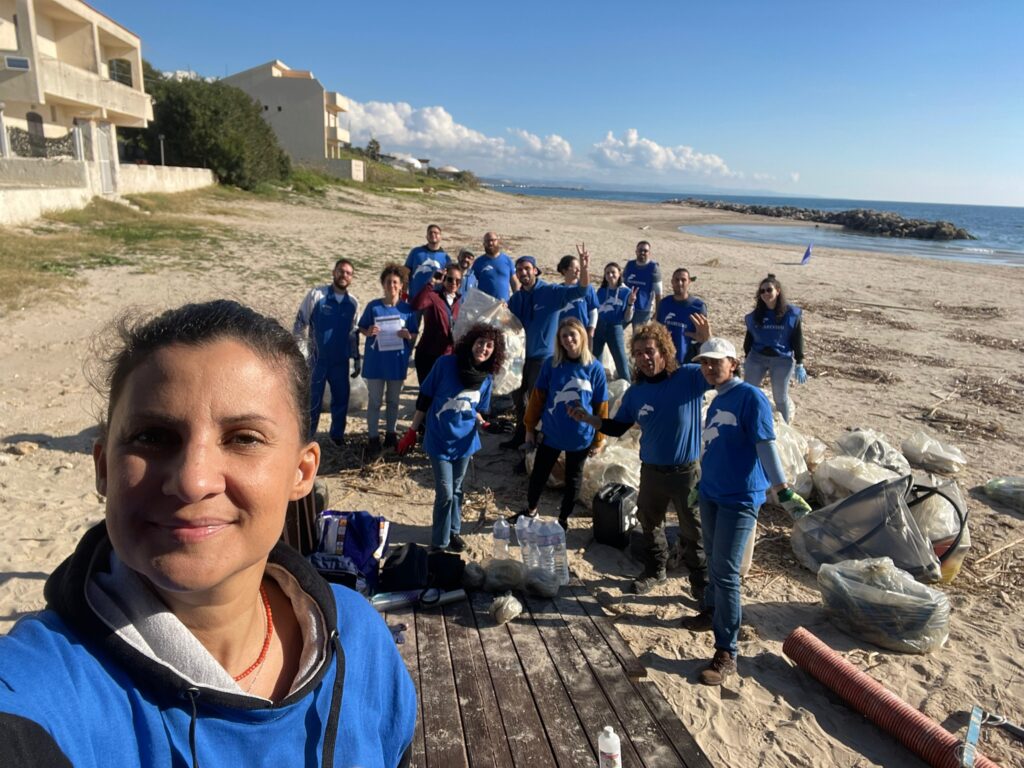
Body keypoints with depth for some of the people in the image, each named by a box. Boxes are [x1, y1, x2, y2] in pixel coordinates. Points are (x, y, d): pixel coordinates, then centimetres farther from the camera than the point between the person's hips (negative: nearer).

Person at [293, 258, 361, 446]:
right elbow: (300, 324, -4)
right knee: (312, 400, 4)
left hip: (341, 361, 3)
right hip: (316, 359, -3)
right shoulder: (316, 295, -7)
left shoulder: (353, 303, 4)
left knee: (341, 398, 11)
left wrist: (356, 359, 12)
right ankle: (306, 437, 18)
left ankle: (337, 434, 30)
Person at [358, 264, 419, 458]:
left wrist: (408, 335, -18)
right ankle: (373, 439, 11)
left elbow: (414, 336, 4)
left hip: (397, 361, 1)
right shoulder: (373, 306, -5)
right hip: (375, 361, -1)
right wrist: (369, 332, -19)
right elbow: (362, 328, 3)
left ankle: (391, 433, 31)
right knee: (374, 401, 3)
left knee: (393, 400, 15)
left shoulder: (407, 309, -2)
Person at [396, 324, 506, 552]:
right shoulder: (446, 364, -17)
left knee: (456, 490, 19)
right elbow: (424, 398, -8)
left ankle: (453, 530, 40)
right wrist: (412, 431, -4)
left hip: (464, 441, 4)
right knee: (445, 493, -3)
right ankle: (440, 542, 16)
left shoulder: (487, 378, -5)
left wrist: (482, 422, -14)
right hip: (439, 440, -4)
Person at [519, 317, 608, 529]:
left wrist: (598, 439, -2)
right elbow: (538, 397, 0)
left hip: (580, 437, -1)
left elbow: (601, 406, -6)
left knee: (573, 479, 16)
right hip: (550, 433, 1)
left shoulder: (594, 368, -12)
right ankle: (531, 510, 42)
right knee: (539, 474, 15)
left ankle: (563, 519, 37)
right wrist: (530, 427, 3)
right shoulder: (550, 364, -9)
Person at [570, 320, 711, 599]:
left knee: (693, 533, 10)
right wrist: (589, 419, -9)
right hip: (651, 471, 4)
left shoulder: (689, 377, -12)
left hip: (686, 472, -4)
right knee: (650, 525, 22)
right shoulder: (635, 392, -1)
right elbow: (617, 427, 7)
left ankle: (702, 585, 29)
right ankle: (655, 570, 46)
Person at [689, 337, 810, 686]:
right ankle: (713, 611, 42)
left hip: (739, 499, -8)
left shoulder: (750, 397, -14)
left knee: (725, 572, -7)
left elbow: (766, 445, -20)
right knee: (714, 562, 21)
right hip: (710, 493, 8)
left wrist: (784, 491, -23)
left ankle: (726, 654, 0)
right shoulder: (717, 402, 10)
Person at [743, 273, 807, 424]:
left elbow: (797, 339, -4)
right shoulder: (755, 315, 2)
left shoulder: (791, 313, -7)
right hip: (756, 358, 3)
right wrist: (746, 359, 14)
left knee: (781, 397, 7)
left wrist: (799, 364, -6)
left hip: (782, 360, -3)